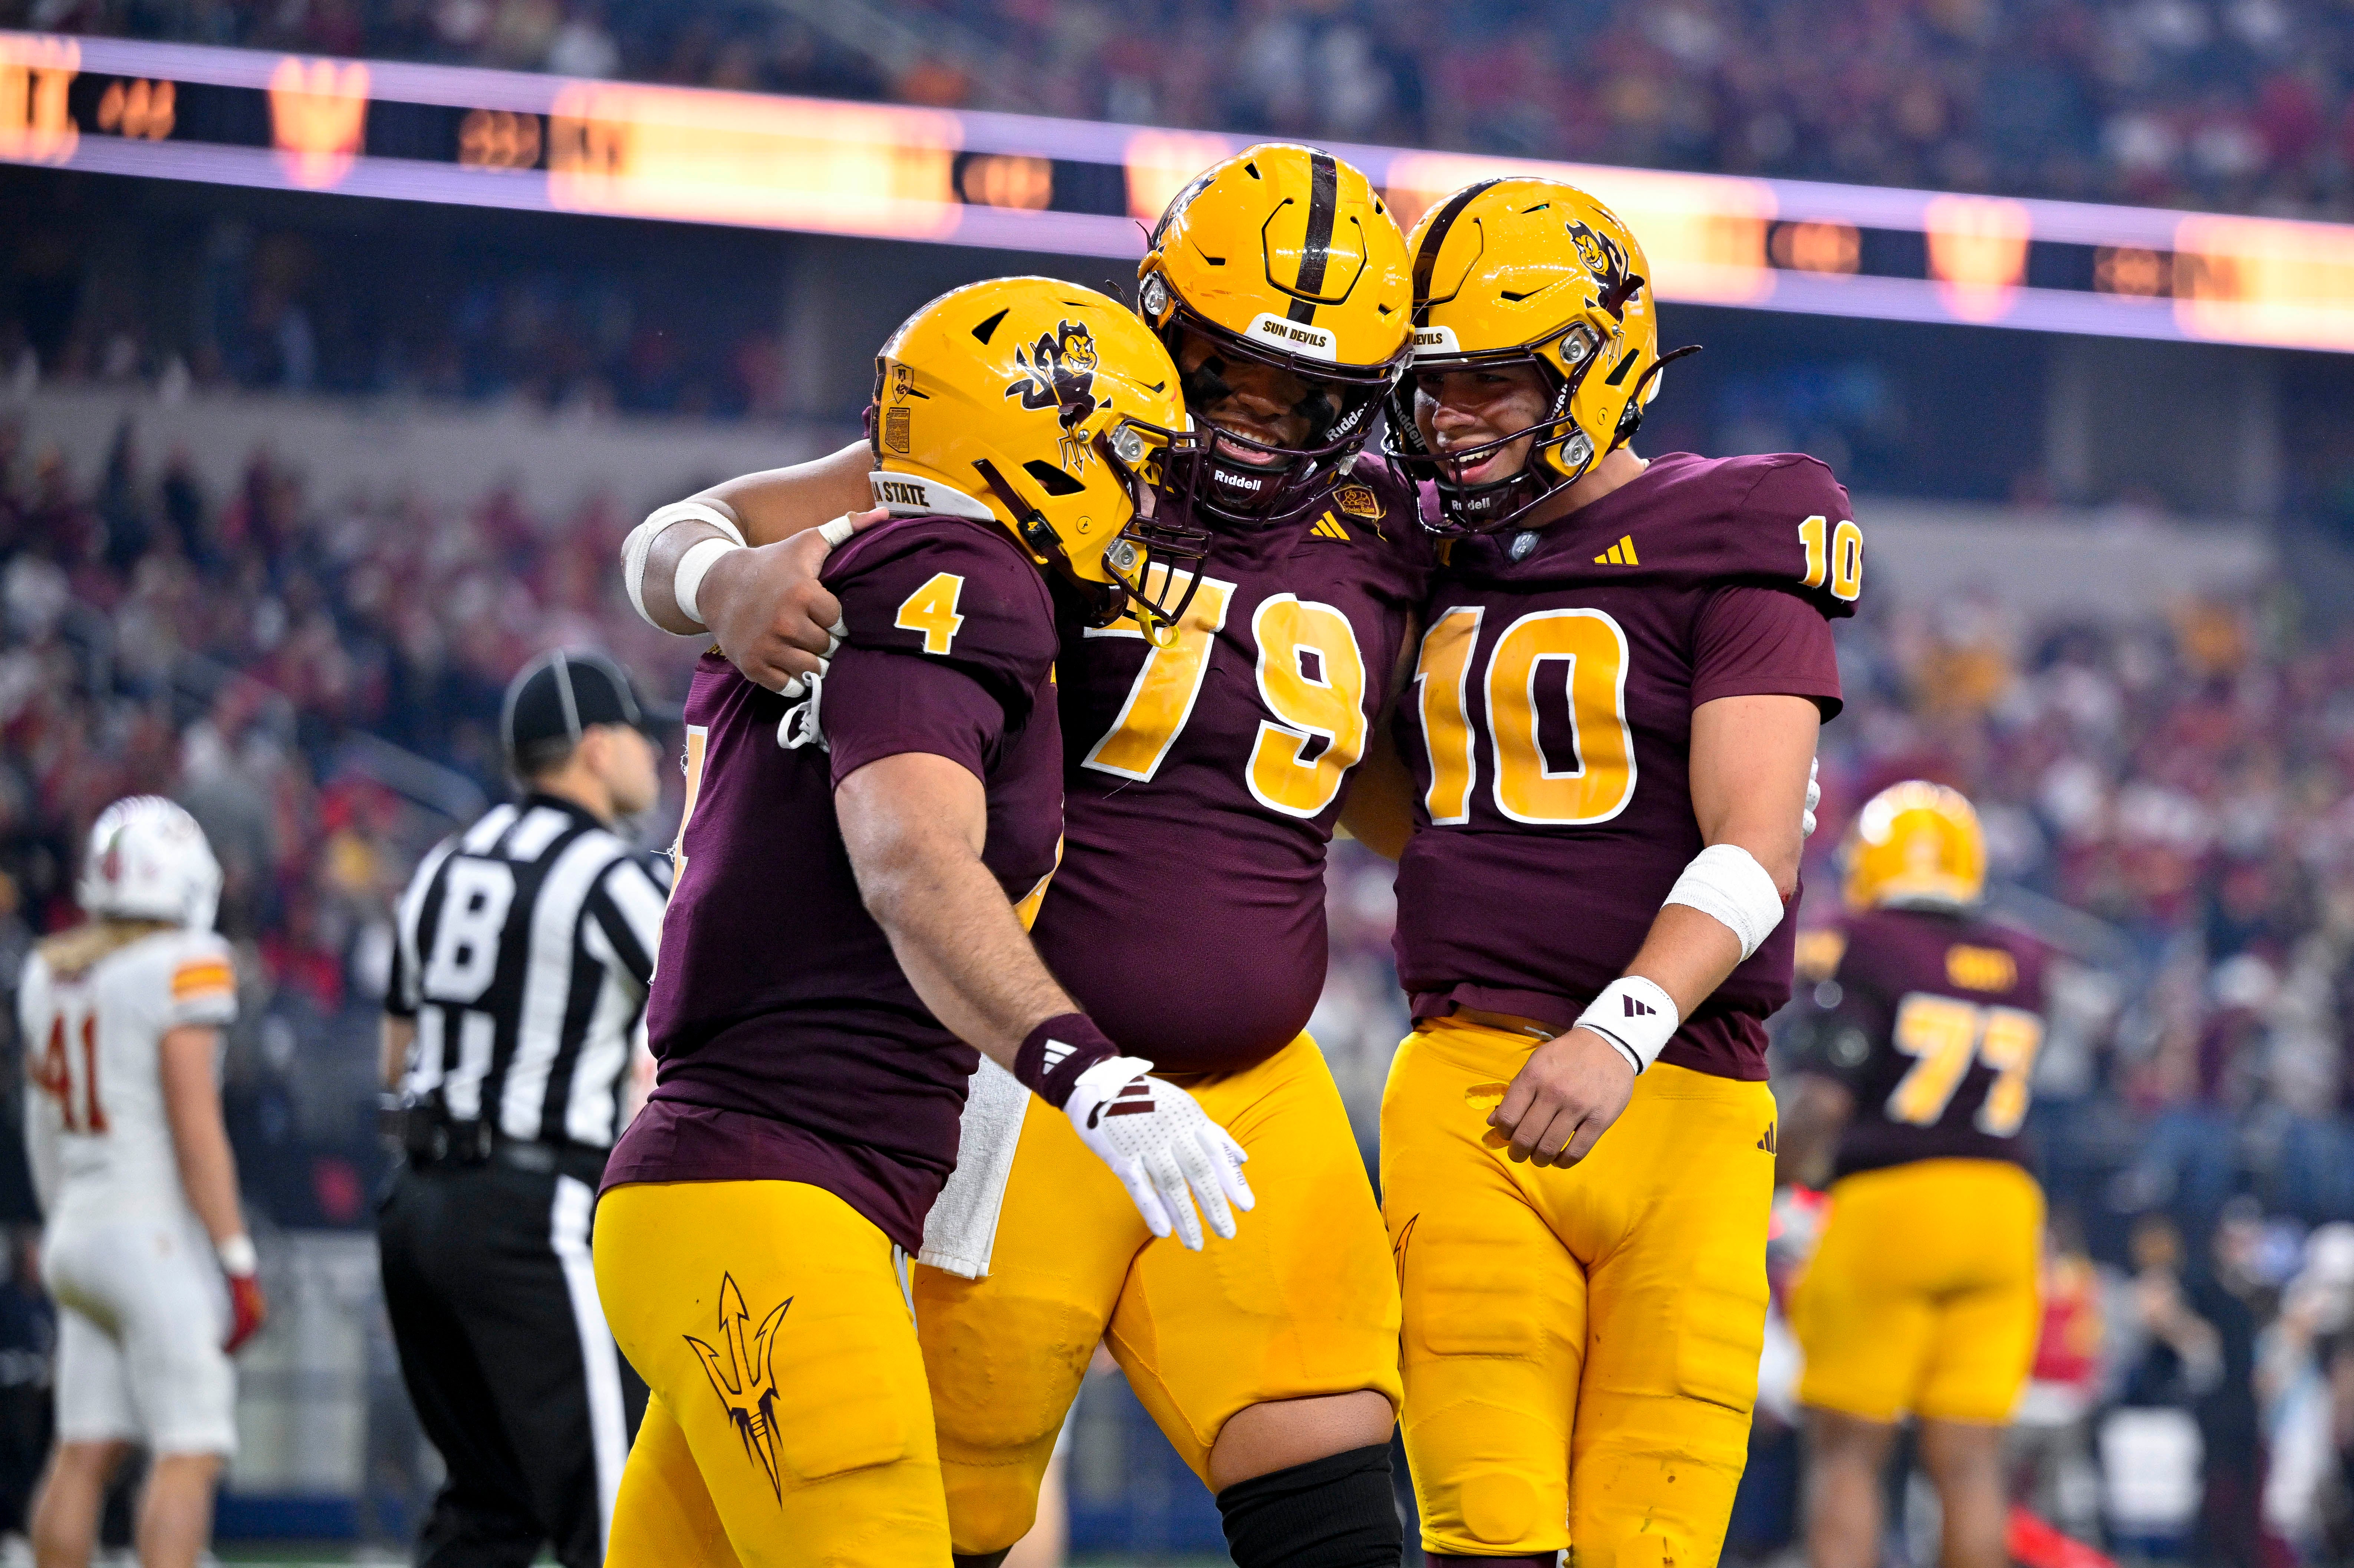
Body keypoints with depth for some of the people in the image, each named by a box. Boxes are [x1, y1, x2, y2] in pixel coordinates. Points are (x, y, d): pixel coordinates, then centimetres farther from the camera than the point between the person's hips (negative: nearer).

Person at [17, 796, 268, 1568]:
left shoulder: (48, 974, 9)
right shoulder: (182, 969, -13)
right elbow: (195, 1129, -15)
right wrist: (238, 1263, -12)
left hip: (79, 1235, 7)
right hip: (159, 1239, -7)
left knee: (85, 1454, 9)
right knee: (188, 1457, -6)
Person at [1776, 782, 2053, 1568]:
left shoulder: (1854, 951, -4)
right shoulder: (2021, 965, 12)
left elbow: (1823, 1104, -11)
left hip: (1888, 1205, -4)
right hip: (2005, 1205, 4)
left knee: (1845, 1450, 2)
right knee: (1969, 1459, 4)